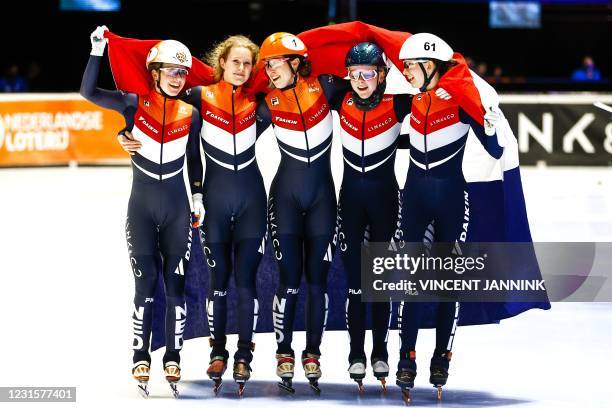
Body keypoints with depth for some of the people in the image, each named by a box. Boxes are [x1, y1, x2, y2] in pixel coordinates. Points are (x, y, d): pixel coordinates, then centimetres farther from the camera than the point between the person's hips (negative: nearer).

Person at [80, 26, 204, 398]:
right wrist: (98, 50, -18)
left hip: (177, 210, 2)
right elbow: (89, 91, -13)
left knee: (176, 284, 2)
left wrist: (198, 194, 6)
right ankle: (141, 360, 6)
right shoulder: (134, 104, -5)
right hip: (142, 207, -2)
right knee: (145, 284, -2)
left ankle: (173, 360, 9)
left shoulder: (190, 113, 1)